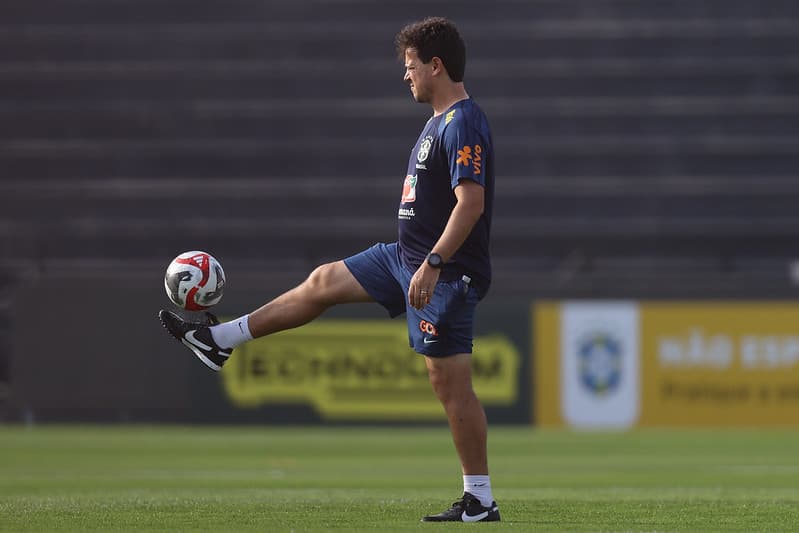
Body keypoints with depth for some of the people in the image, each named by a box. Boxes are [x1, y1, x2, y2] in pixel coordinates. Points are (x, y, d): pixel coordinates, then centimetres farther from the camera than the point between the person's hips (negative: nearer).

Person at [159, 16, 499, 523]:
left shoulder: (464, 125, -19)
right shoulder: (441, 121, 14)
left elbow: (471, 200, -27)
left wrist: (432, 265, -30)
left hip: (444, 272, -10)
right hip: (408, 256, 10)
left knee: (451, 382, -8)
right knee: (323, 282, 16)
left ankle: (481, 501, -3)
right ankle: (218, 340, 26)